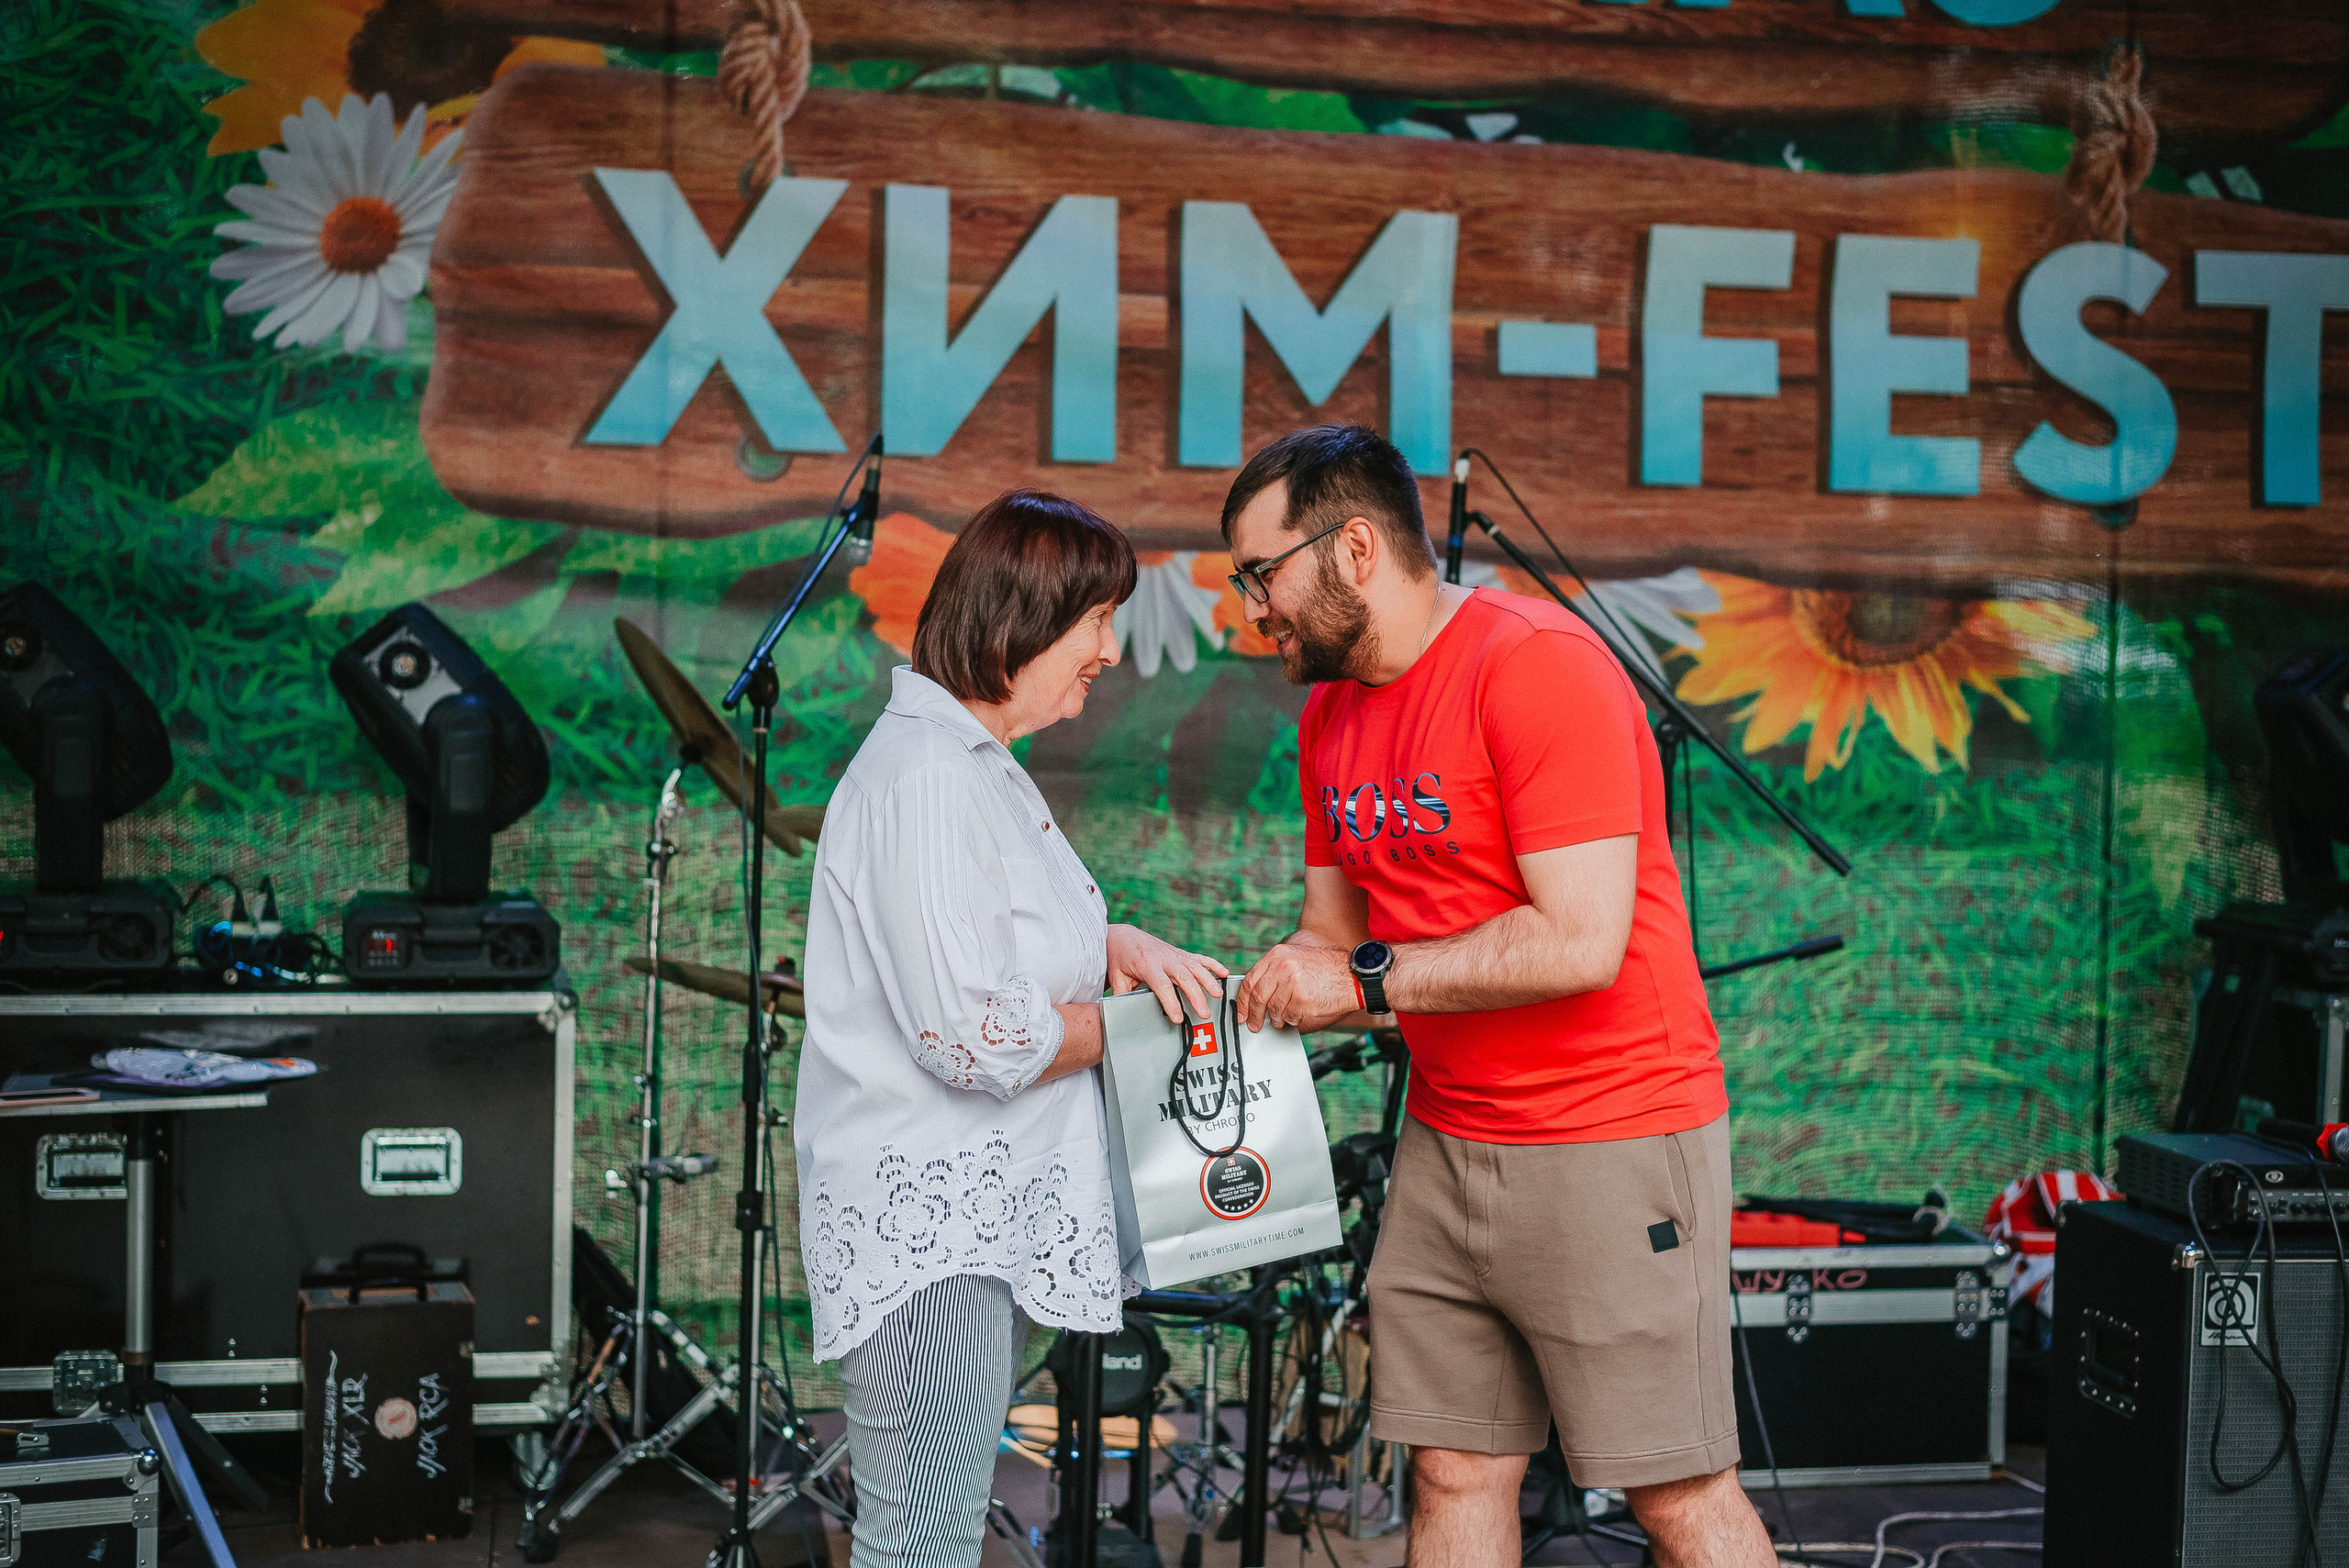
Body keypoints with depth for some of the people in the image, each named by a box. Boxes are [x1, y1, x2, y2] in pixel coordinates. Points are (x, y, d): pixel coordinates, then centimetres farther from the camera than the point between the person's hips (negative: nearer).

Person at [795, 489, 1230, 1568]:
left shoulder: (979, 763, 15)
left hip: (981, 1214, 11)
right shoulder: (925, 778, -19)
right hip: (925, 1225, -11)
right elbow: (975, 1039, -24)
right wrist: (1125, 1019, -7)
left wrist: (1111, 946, 5)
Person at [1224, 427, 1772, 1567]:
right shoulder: (1330, 713, 11)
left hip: (1610, 1145, -8)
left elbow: (1581, 941, -24)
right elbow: (1333, 938, 18)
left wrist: (1368, 978, -18)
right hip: (1444, 1150, 8)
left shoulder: (1536, 663, -17)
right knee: (1455, 1476, 9)